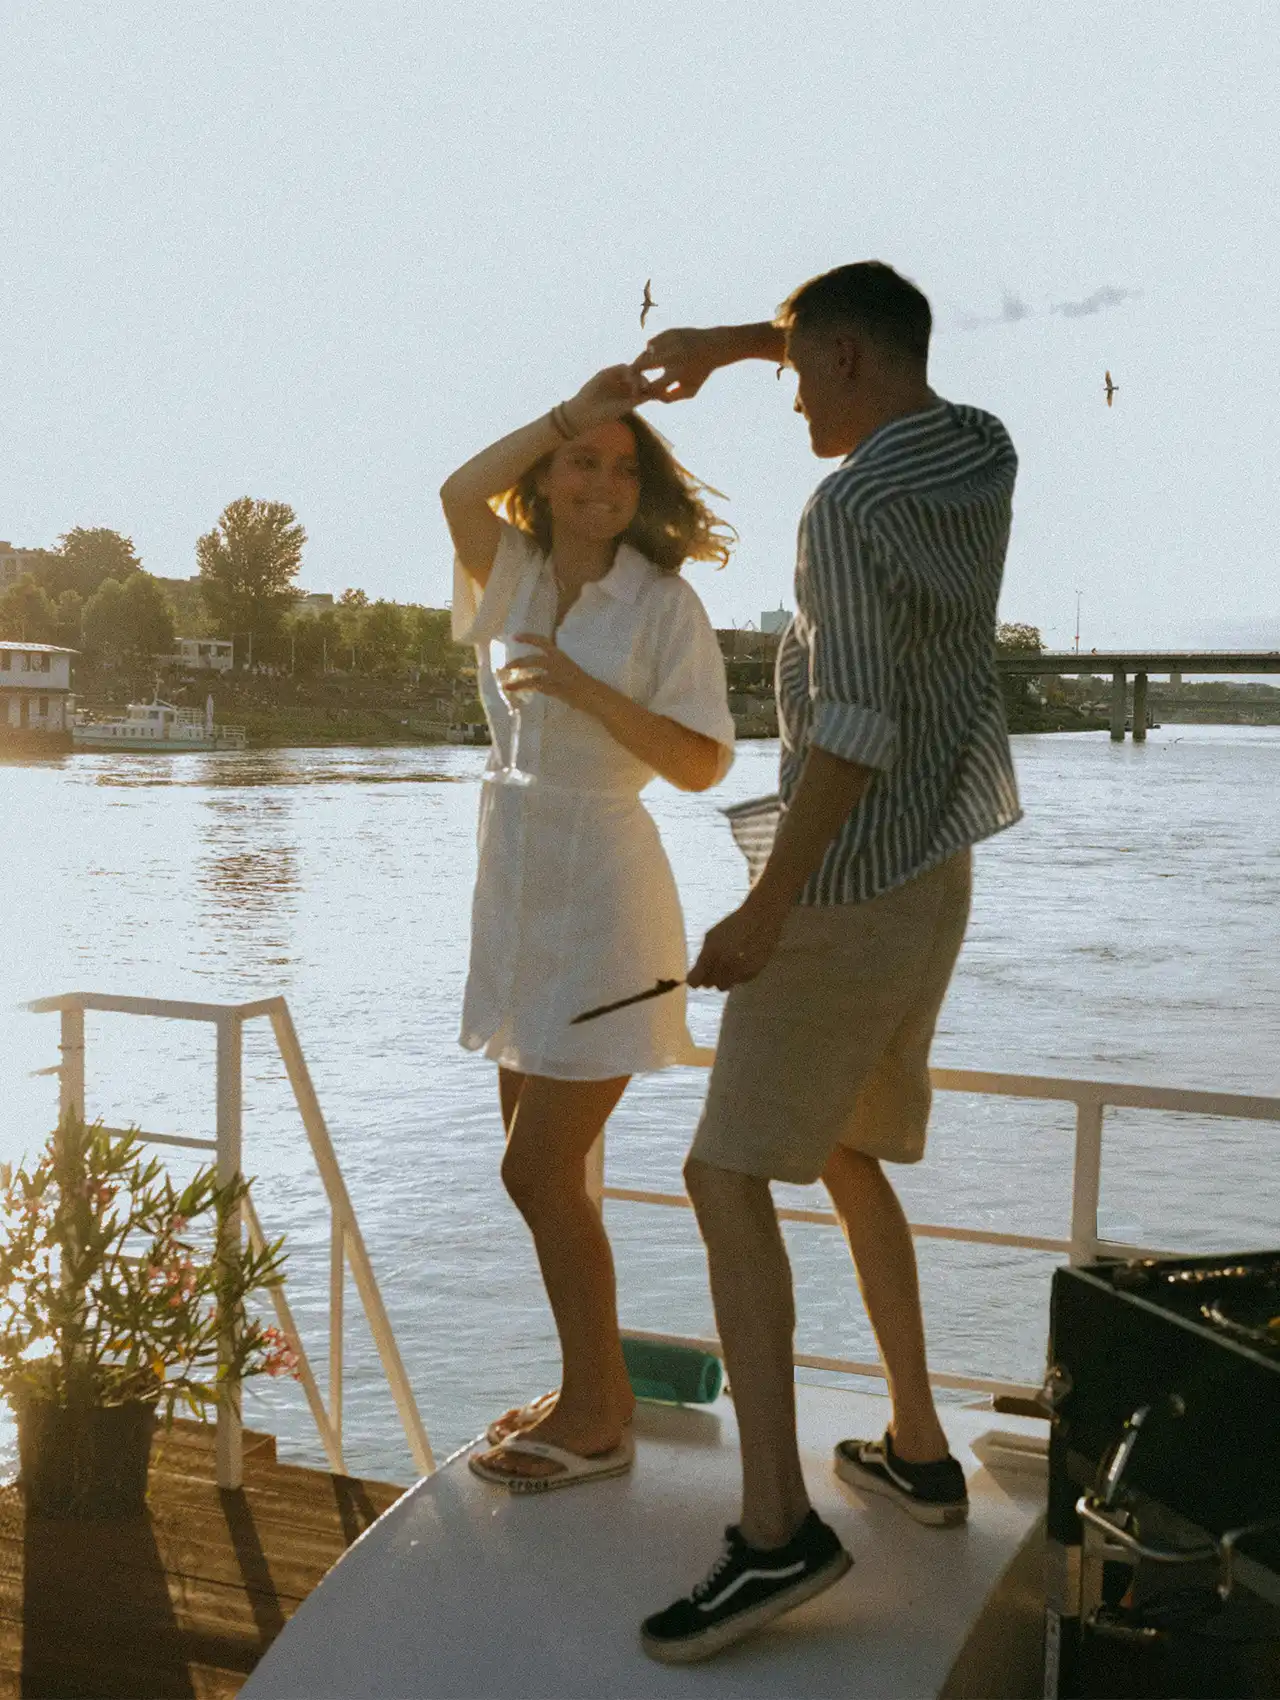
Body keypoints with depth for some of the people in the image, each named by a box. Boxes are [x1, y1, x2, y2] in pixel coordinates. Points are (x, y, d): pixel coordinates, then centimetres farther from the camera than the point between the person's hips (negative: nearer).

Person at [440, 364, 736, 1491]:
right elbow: (461, 492, -12)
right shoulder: (517, 579, 8)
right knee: (542, 1168, 13)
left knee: (539, 1171, -5)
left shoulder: (664, 603, -8)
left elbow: (702, 764, -14)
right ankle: (595, 1393, 28)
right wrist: (574, 410, -11)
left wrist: (582, 686, -21)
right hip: (519, 888, 7)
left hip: (599, 895, -7)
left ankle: (596, 1419, 11)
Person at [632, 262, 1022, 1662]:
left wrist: (765, 908, -27)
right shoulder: (984, 453, 7)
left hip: (841, 893, -9)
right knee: (844, 1158, 21)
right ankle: (916, 1449, 27)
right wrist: (729, 339, 23)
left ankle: (776, 1526, -13)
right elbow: (883, 353, 29)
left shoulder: (852, 507, -19)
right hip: (931, 881, 9)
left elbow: (856, 727, -29)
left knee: (728, 1179, -7)